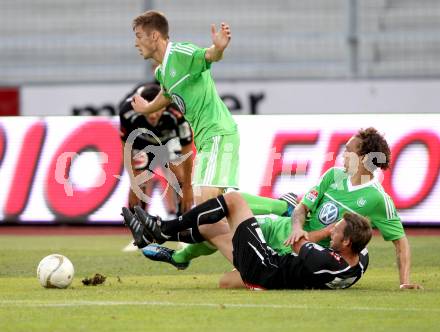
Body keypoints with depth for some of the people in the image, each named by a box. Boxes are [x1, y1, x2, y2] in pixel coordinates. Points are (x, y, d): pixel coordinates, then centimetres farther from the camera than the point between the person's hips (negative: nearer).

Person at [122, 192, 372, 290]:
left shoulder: (326, 263, -34)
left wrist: (326, 231, 1)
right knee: (209, 228, 19)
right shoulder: (361, 262, -13)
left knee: (233, 199, -2)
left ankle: (162, 228, 8)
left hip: (262, 270, -8)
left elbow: (297, 245, -11)